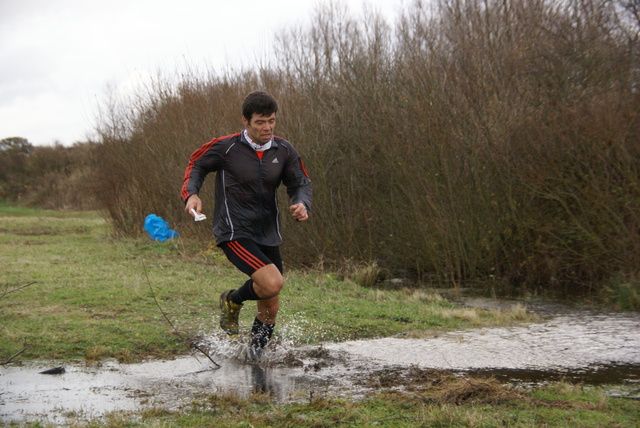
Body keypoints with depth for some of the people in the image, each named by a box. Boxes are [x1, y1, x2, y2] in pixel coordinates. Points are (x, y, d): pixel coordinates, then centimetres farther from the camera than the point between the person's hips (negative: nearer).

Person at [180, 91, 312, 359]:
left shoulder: (284, 151, 2)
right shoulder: (226, 148, -9)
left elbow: (301, 183, 10)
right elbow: (196, 165, 6)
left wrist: (301, 204, -13)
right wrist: (191, 193, -11)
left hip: (268, 236, 5)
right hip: (235, 233, -5)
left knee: (270, 309, 10)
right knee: (272, 283, -26)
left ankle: (256, 355, 36)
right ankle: (232, 301, 5)